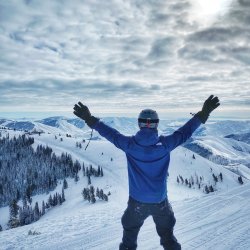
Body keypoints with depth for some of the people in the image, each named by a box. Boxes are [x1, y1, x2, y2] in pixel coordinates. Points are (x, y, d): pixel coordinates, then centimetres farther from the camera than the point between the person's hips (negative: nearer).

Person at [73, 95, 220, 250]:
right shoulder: (165, 144, -16)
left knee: (130, 236, 23)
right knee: (167, 235, 25)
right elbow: (185, 132, -8)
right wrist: (204, 113, 0)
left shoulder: (130, 144, -15)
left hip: (137, 202, 0)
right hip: (160, 201, 1)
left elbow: (110, 133, -6)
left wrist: (90, 119, 5)